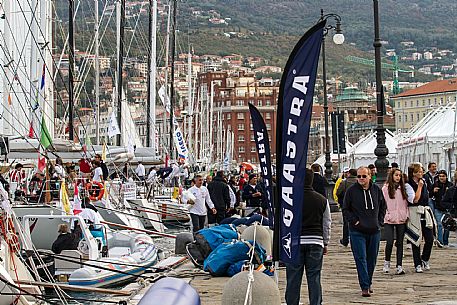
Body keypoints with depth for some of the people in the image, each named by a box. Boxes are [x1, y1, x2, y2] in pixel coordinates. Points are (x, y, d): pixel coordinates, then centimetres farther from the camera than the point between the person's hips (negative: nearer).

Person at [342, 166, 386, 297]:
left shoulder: (377, 190, 5)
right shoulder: (351, 191, -4)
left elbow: (383, 207, 18)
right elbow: (345, 209, 3)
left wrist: (379, 221, 7)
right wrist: (354, 221, -8)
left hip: (374, 231, 3)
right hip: (357, 231, -3)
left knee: (372, 259, 10)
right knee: (361, 259, -8)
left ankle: (368, 283, 24)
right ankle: (365, 287, -7)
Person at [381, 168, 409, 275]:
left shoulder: (402, 189, 11)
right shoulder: (386, 188, 0)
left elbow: (406, 203, 13)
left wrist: (407, 215, 4)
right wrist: (386, 215, -9)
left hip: (401, 220, 3)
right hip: (389, 220, -3)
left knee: (400, 243, 3)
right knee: (390, 242, -11)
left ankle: (399, 266, 6)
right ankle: (387, 262, 12)